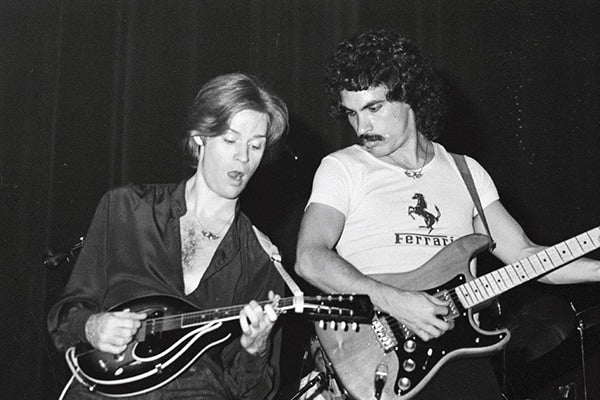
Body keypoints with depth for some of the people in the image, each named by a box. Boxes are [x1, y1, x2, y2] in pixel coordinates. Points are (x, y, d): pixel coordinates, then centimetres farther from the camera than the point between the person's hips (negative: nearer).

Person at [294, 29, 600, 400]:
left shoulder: (466, 173, 15)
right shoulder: (342, 168, 3)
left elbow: (522, 254, 13)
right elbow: (310, 259, -10)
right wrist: (393, 300, -21)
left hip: (458, 350, 4)